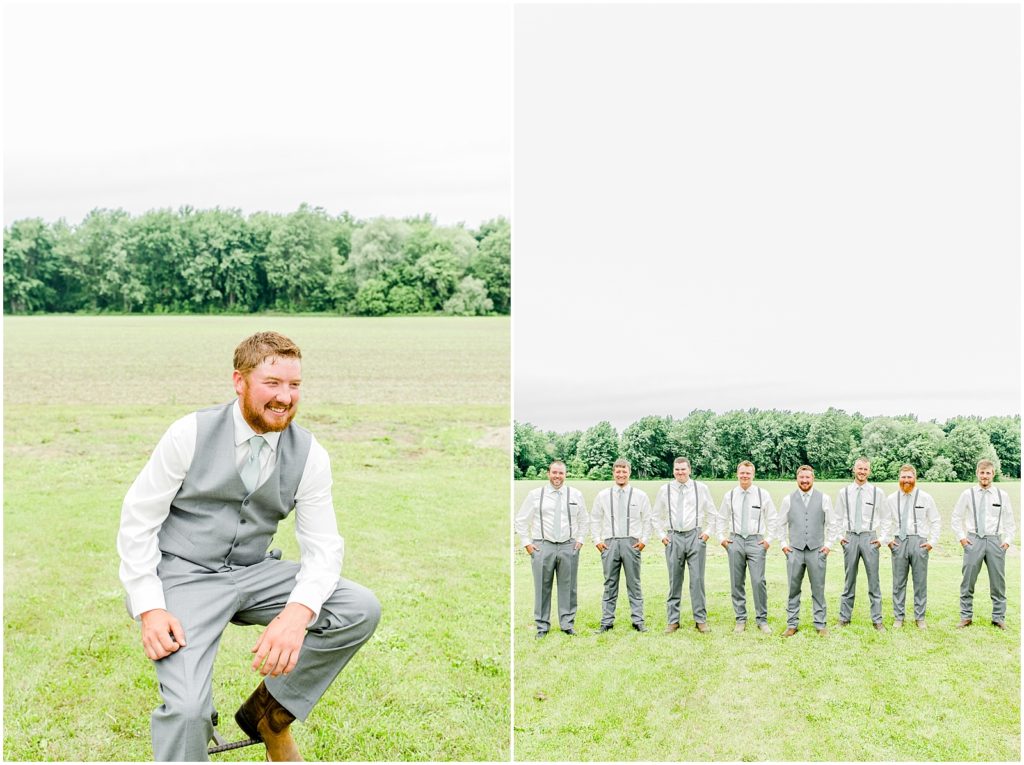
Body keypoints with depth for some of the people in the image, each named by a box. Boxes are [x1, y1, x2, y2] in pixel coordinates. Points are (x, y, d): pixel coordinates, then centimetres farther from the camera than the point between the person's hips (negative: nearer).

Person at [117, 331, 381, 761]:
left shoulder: (309, 455, -4)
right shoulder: (191, 434, -10)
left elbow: (323, 547, -6)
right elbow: (138, 519, -5)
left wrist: (298, 612, -27)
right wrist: (150, 609, -17)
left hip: (253, 574, 4)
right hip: (184, 574, -3)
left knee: (362, 609, -18)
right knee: (187, 707, -27)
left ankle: (269, 713, 1)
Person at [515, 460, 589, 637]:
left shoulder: (575, 495, 6)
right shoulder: (535, 495, 1)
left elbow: (585, 520, 17)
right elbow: (521, 520, 6)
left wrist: (580, 540, 7)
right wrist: (526, 543, 1)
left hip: (569, 547, 1)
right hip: (542, 547, -1)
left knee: (568, 588, 6)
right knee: (542, 588, 1)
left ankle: (567, 624, 16)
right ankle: (542, 626, 9)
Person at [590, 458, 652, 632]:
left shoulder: (640, 496, 4)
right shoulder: (603, 495, 6)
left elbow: (647, 520, 9)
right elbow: (595, 519, 12)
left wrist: (644, 540, 0)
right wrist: (597, 540, 4)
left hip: (631, 543, -1)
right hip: (609, 543, 1)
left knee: (634, 584, 2)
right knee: (610, 585, 4)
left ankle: (638, 621, 6)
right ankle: (607, 621, 8)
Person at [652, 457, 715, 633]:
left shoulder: (701, 488, 4)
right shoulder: (664, 490, 6)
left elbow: (711, 513, 12)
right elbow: (657, 516, 15)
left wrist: (707, 532, 3)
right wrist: (661, 535, 6)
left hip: (695, 536, -1)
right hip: (673, 538, 1)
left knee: (697, 580, -2)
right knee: (674, 581, 3)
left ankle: (701, 620, 5)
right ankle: (673, 621, 9)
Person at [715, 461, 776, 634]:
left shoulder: (763, 495, 0)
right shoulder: (730, 495, 5)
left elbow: (772, 519, 7)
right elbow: (721, 518, 15)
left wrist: (769, 539, -1)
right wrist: (722, 537, 6)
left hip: (756, 541, -2)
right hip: (735, 541, 2)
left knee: (758, 582, -9)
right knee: (737, 583, 5)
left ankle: (762, 620, 3)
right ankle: (740, 619, 14)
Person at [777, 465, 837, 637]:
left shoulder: (824, 499, 4)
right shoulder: (788, 500, 6)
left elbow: (831, 524, 9)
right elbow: (780, 524, 13)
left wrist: (829, 544, 2)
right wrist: (783, 543, 6)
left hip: (817, 550, 0)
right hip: (794, 551, 1)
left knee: (818, 590, 3)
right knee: (793, 590, 3)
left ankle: (820, 624, 11)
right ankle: (792, 624, 10)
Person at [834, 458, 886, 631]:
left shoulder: (877, 492, 1)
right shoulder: (844, 492, 5)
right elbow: (837, 518, 12)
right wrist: (839, 536, 3)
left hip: (869, 538, -1)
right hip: (850, 538, 1)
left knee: (874, 579, 0)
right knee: (849, 580, 8)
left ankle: (877, 619, 6)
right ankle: (844, 617, 15)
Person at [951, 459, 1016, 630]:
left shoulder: (1002, 496, 4)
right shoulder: (968, 494, 2)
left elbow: (1010, 522, 11)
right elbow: (956, 518, 8)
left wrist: (1007, 540, 1)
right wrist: (961, 537, 0)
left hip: (995, 541, 1)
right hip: (973, 541, -1)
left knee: (998, 582, 6)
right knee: (968, 582, 2)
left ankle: (999, 617, 16)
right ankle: (966, 616, 12)